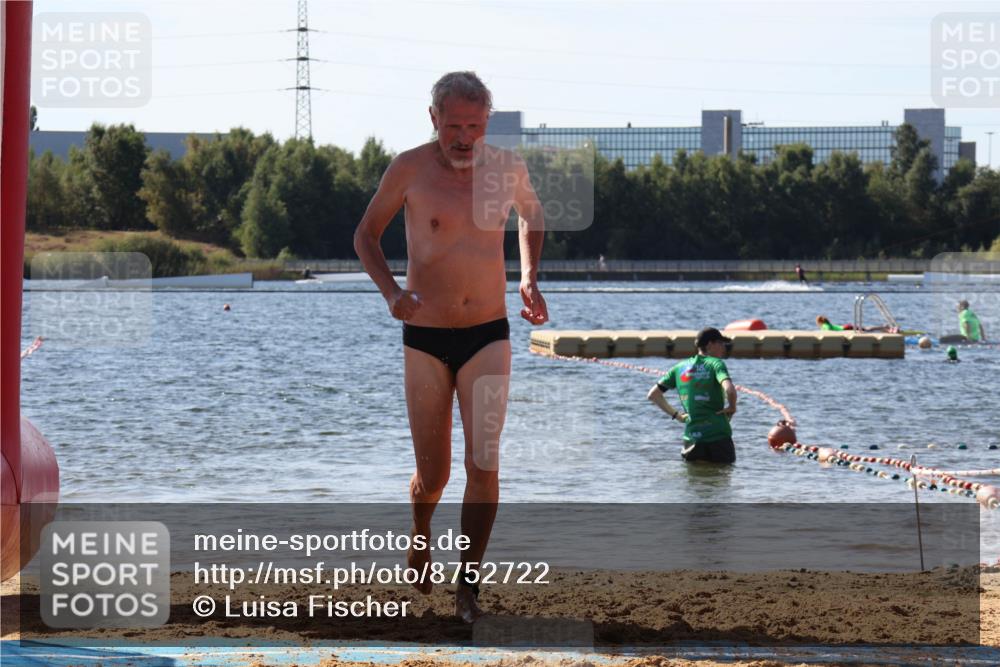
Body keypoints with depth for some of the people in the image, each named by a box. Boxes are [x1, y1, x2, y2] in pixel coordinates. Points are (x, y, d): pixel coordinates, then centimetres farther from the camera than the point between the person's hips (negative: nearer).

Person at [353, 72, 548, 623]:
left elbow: (531, 212, 22)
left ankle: (468, 583, -4)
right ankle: (420, 528, 40)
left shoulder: (506, 168, -1)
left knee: (483, 464, -14)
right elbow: (366, 234, 4)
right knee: (433, 474, 5)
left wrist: (529, 280, 8)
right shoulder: (410, 169, -9)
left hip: (488, 338, 1)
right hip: (425, 340, -1)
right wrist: (390, 291, -14)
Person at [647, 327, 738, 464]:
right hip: (718, 435, -4)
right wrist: (732, 408, -4)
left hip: (692, 437, 4)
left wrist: (676, 415, 17)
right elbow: (729, 389, -23)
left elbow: (653, 395, 14)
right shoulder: (715, 363, -4)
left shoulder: (680, 367, 12)